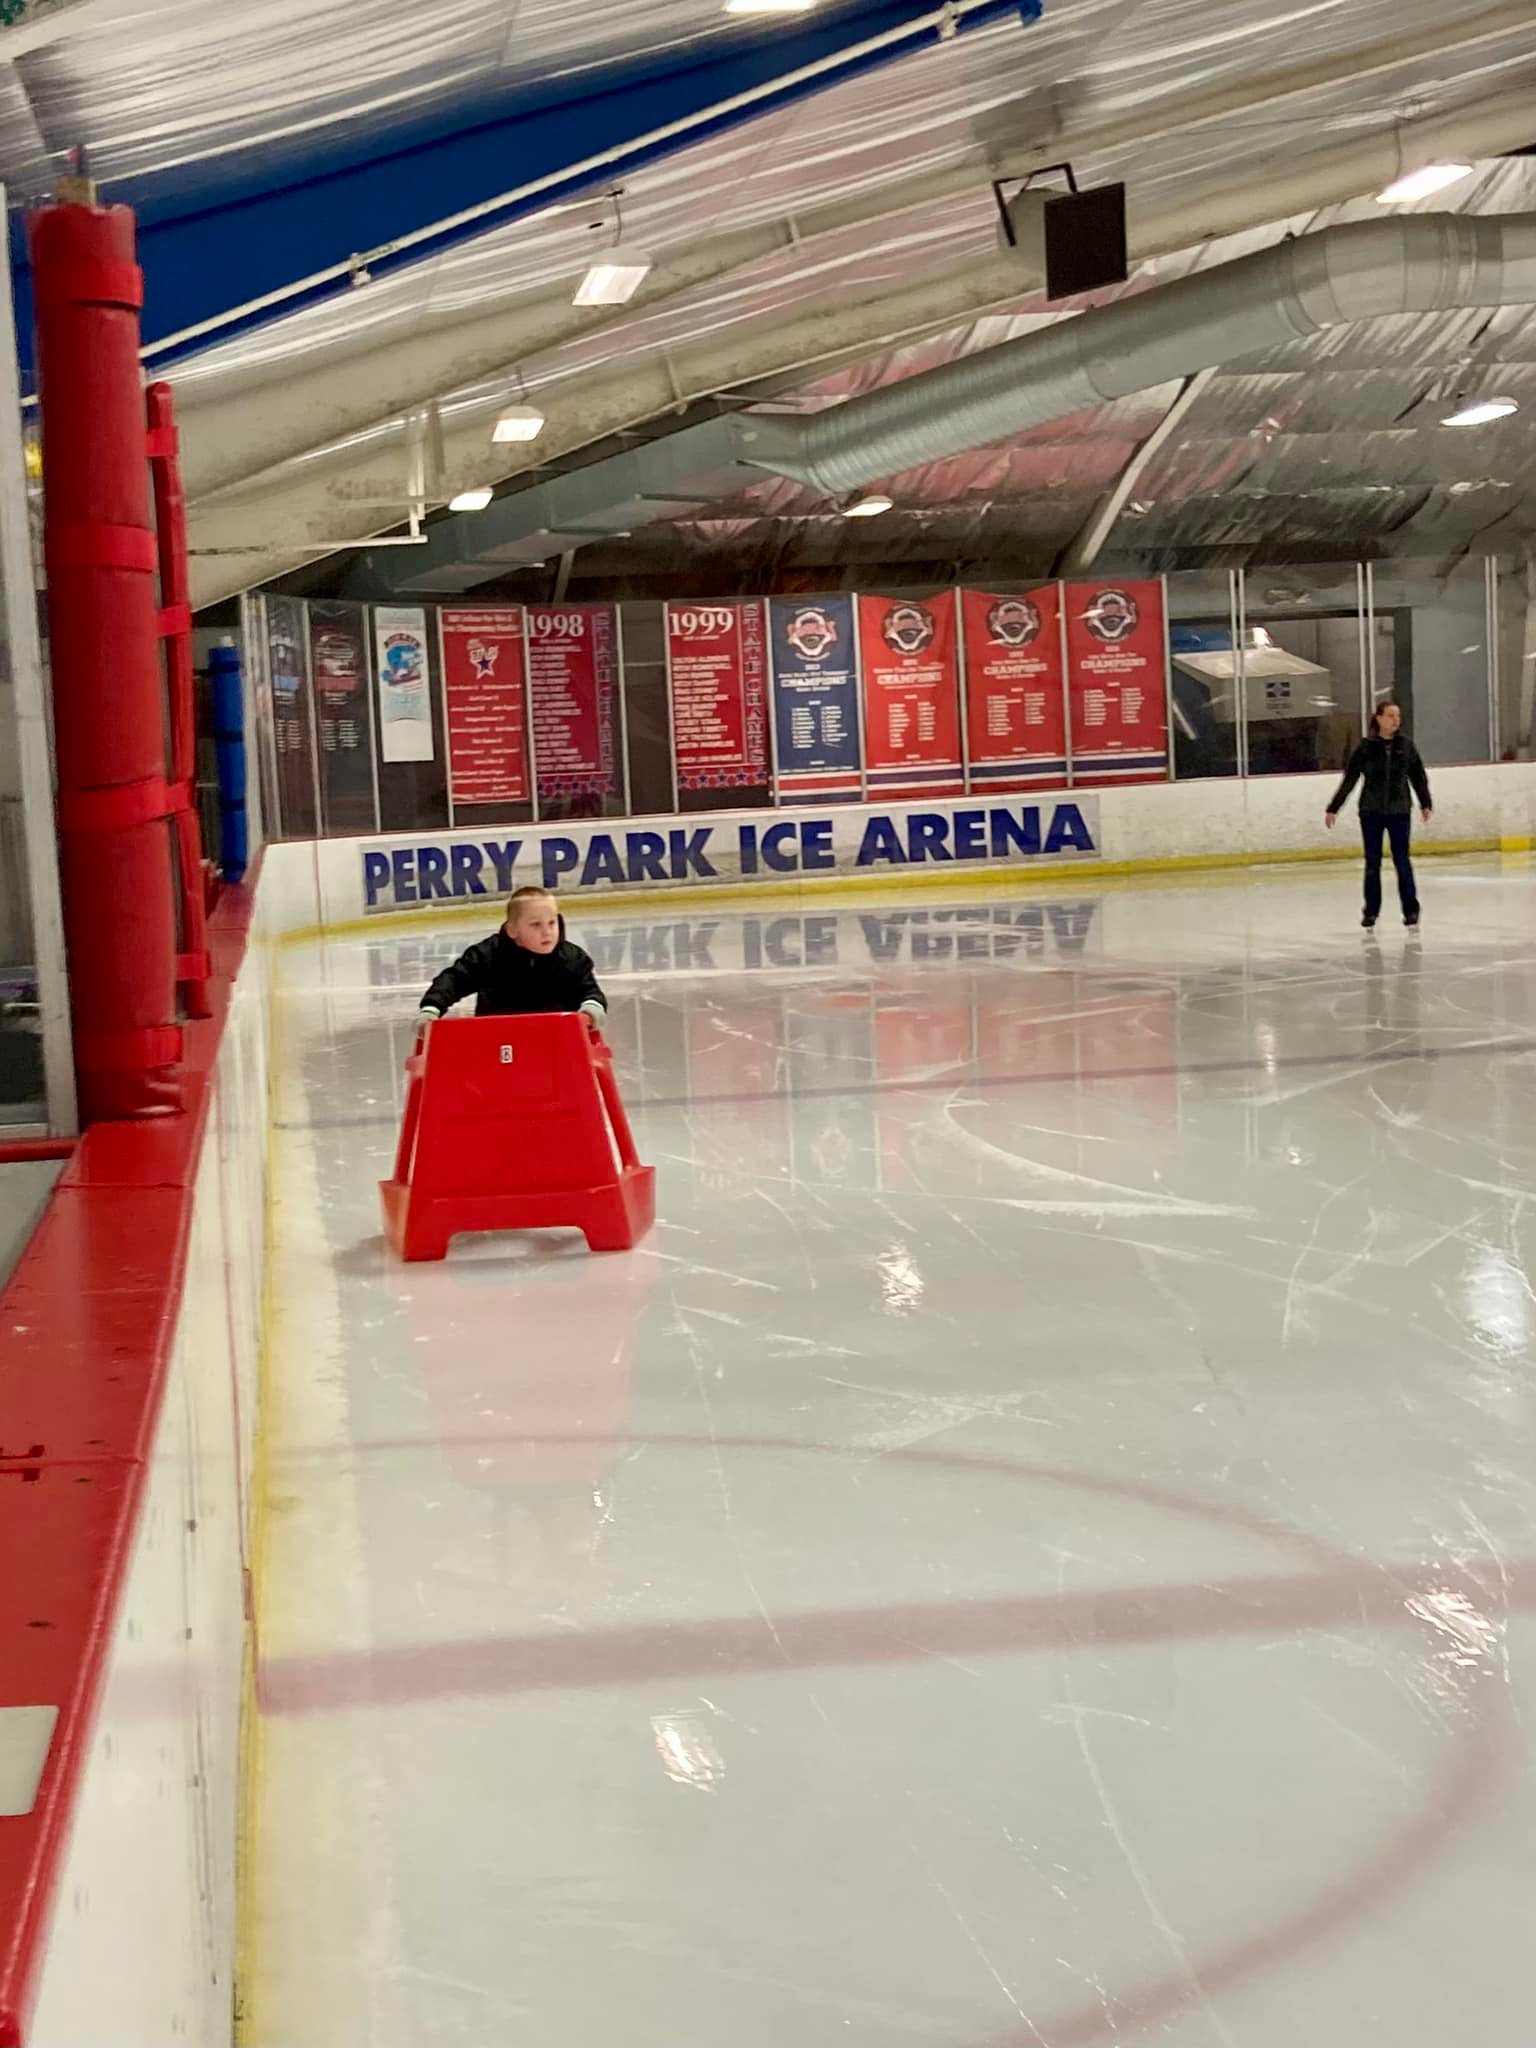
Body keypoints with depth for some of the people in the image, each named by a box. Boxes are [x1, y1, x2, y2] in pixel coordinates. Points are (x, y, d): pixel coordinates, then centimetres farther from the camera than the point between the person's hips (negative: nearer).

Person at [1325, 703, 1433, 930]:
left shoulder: (1405, 744, -1)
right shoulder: (1366, 746, -5)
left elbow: (1418, 776, 7)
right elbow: (1349, 779, -2)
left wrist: (1426, 804, 6)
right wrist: (1333, 808, -3)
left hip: (1399, 811, 0)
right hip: (1371, 811, 0)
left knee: (1402, 860, -1)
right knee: (1372, 862, 5)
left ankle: (1411, 910, 7)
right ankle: (1371, 911, 14)